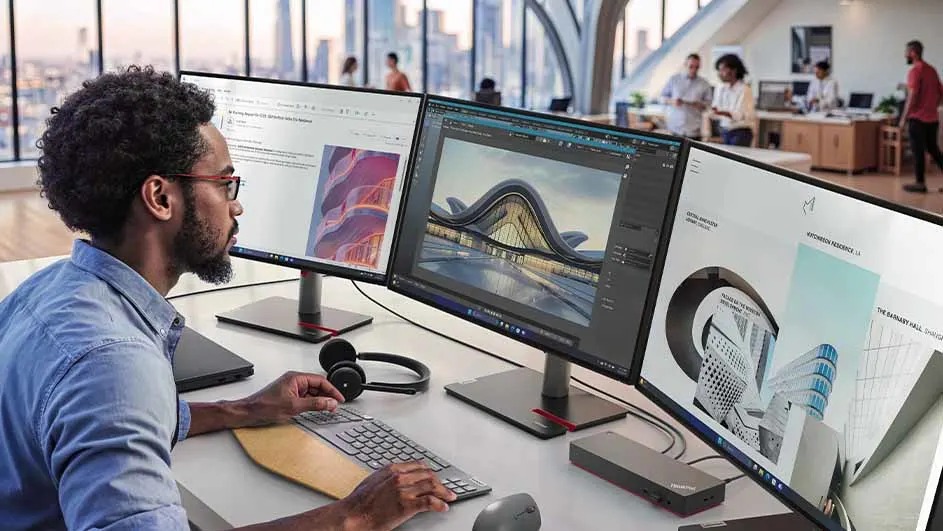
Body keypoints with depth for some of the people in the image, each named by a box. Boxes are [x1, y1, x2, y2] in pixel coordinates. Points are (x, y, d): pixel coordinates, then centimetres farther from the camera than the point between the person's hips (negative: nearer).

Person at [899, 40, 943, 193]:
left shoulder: (915, 71, -13)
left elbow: (912, 97, -19)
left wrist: (904, 118, -14)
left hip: (918, 118, -8)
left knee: (918, 151, 0)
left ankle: (920, 184, 4)